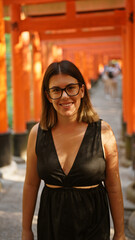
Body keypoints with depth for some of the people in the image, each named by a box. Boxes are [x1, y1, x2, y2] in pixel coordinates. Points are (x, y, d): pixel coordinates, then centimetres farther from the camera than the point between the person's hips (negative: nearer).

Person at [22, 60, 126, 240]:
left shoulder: (103, 132, -11)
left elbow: (113, 187, -5)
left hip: (93, 225, -1)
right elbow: (31, 185, 3)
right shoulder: (37, 134, -6)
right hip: (51, 224, 2)